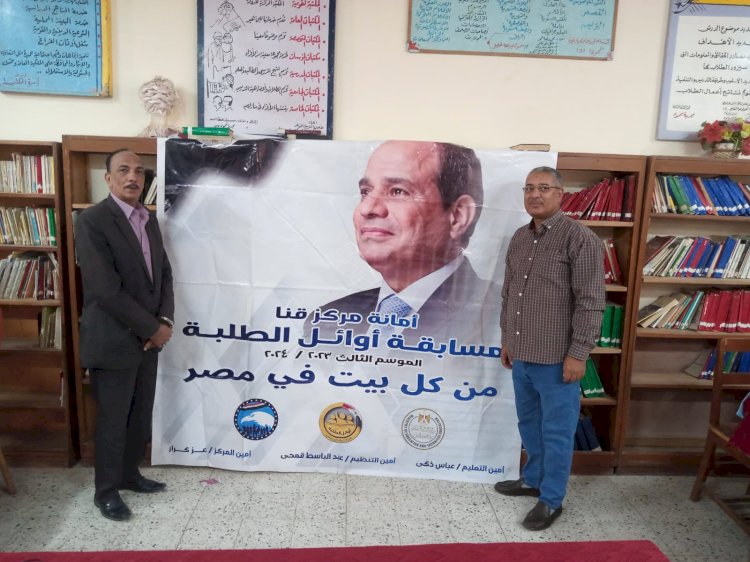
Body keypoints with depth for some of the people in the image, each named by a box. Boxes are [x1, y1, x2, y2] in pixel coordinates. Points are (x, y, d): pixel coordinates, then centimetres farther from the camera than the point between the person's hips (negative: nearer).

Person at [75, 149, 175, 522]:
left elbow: (164, 272, 11)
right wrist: (153, 328, -16)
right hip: (113, 340, -7)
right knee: (113, 420, 7)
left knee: (140, 415, 17)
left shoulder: (149, 219, 9)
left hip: (147, 337, 7)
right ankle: (106, 490, 26)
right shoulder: (92, 221, -15)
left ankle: (129, 473, 37)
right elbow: (106, 290, -22)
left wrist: (165, 320, -5)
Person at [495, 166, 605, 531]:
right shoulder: (519, 238, 10)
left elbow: (591, 302, -14)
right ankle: (533, 479, 40)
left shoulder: (580, 238, -11)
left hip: (557, 357, -7)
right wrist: (506, 340, 17)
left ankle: (552, 499, 23)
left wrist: (578, 353, -16)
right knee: (529, 424, 21)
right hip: (522, 354, 7)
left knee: (556, 431, 7)